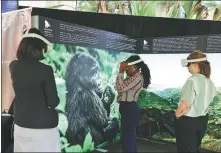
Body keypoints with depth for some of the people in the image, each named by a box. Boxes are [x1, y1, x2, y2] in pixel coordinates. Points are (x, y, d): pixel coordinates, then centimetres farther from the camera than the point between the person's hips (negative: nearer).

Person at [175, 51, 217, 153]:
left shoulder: (192, 80, -24)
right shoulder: (209, 82, 0)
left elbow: (185, 104, -25)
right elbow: (206, 101, -1)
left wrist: (177, 114, -6)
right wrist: (182, 112, -2)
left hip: (187, 121, -7)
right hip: (203, 120, 7)